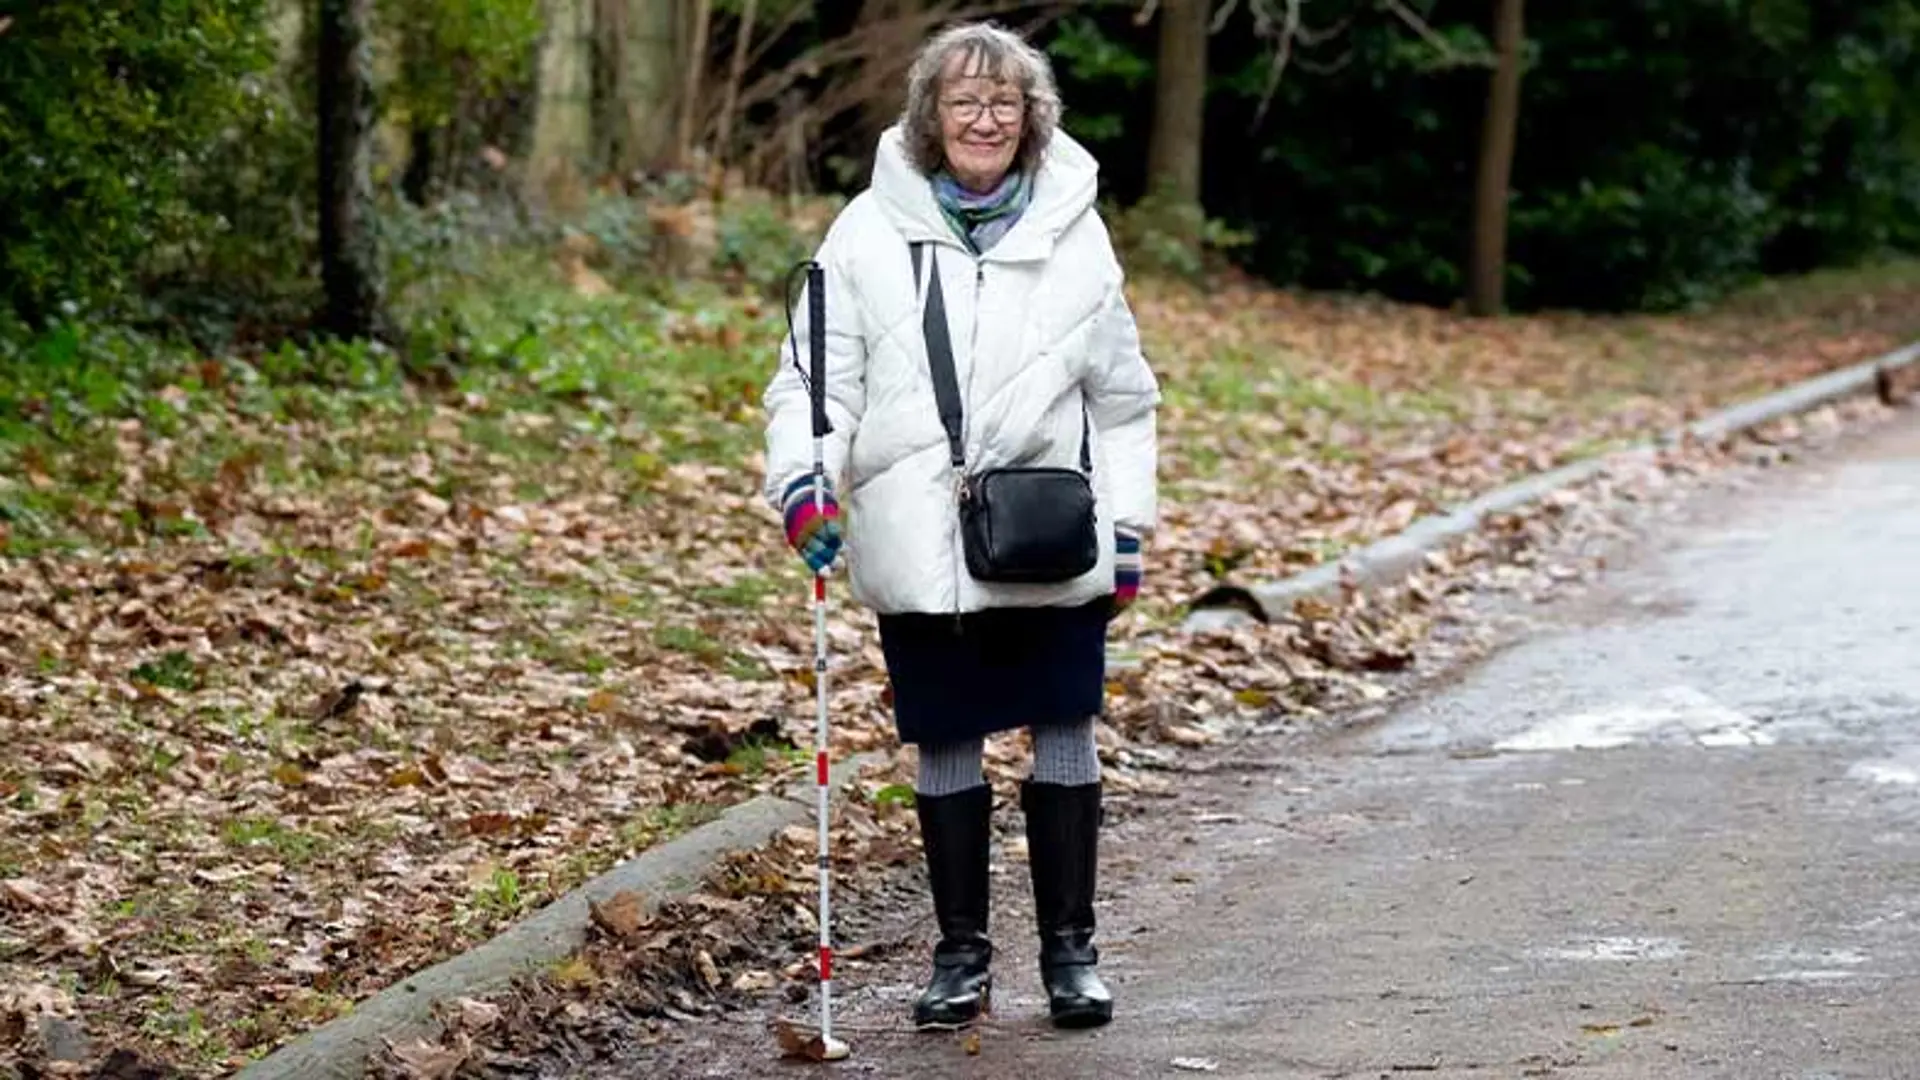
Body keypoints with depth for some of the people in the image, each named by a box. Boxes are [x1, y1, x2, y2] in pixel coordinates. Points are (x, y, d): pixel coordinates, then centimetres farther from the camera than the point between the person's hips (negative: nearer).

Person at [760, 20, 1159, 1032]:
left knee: (1065, 738, 6)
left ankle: (1070, 948, 19)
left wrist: (1127, 529, 8)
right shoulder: (871, 232, 0)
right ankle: (962, 951, 20)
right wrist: (803, 477, -15)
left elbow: (1121, 396, 10)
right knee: (945, 748, 8)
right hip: (920, 549, -1)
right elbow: (814, 378, 1)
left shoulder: (1073, 232, 4)